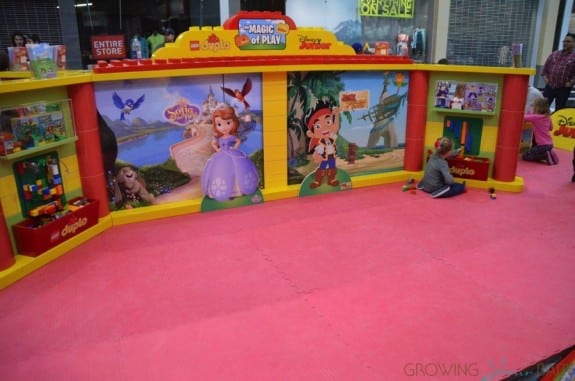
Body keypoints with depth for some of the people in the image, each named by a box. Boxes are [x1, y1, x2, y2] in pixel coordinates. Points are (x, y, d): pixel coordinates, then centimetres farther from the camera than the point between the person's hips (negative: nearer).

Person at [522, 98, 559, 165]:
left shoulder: (535, 117, -15)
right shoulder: (548, 117, 6)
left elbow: (524, 117, -15)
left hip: (542, 145, -8)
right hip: (550, 144, 8)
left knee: (525, 156, 3)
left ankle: (545, 156, -9)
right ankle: (549, 154, 9)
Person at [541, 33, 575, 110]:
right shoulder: (554, 54, 10)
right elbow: (545, 68, 16)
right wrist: (545, 78, 5)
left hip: (563, 89, -3)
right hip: (549, 87, 3)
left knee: (559, 110, 6)